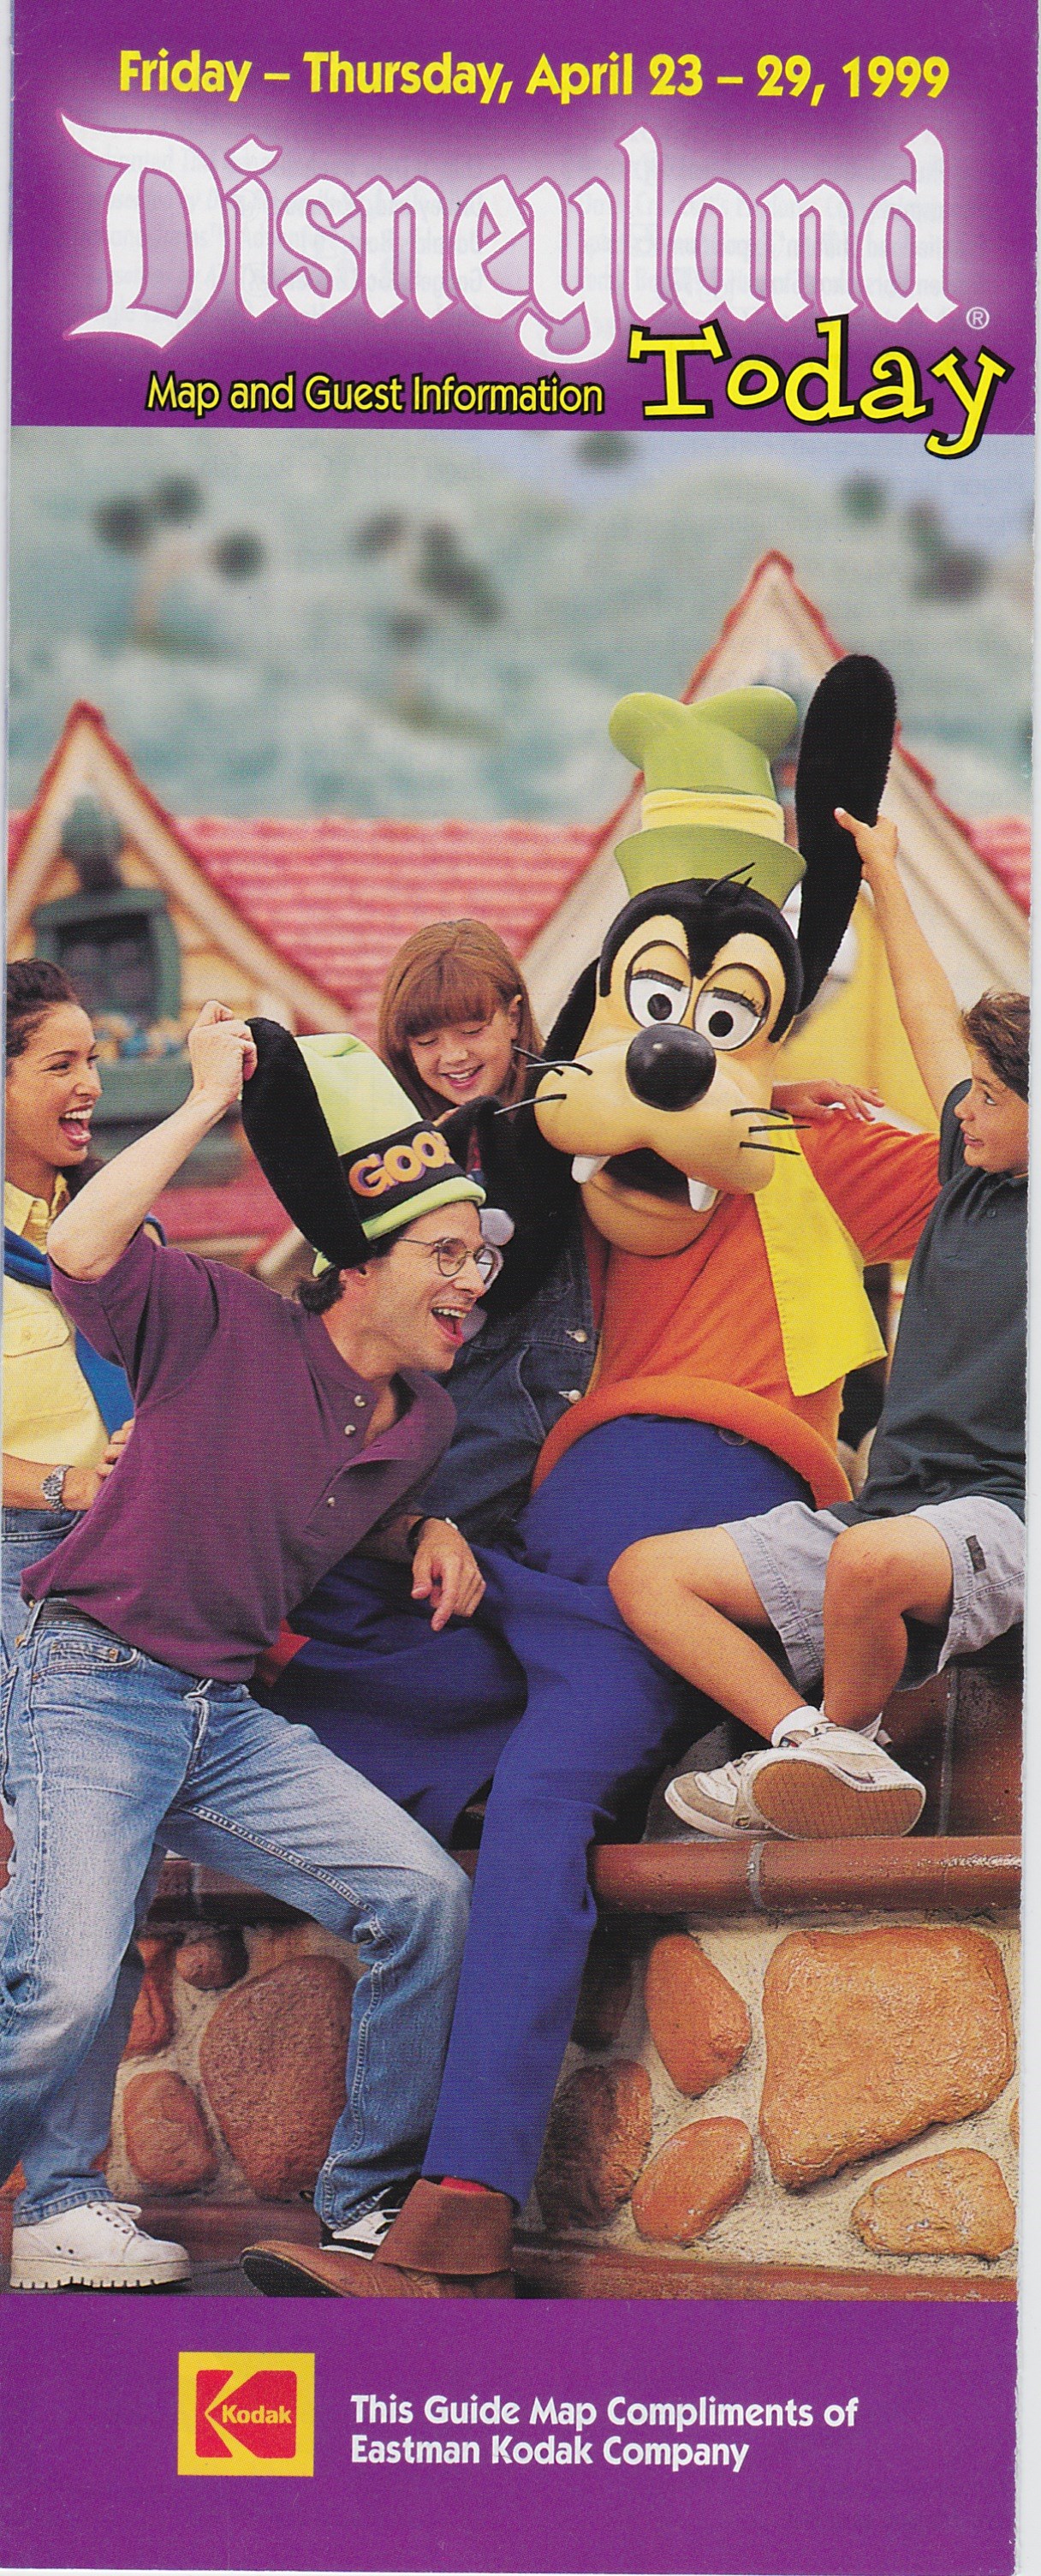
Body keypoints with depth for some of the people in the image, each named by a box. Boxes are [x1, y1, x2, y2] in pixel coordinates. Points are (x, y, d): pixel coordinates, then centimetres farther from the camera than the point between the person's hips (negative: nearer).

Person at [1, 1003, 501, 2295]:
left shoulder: (423, 1416, 9)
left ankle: (370, 2201, 6)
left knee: (426, 1895, -9)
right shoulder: (227, 1327, -10)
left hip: (230, 1721, 6)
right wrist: (209, 1101, -19)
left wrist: (430, 1531, 9)